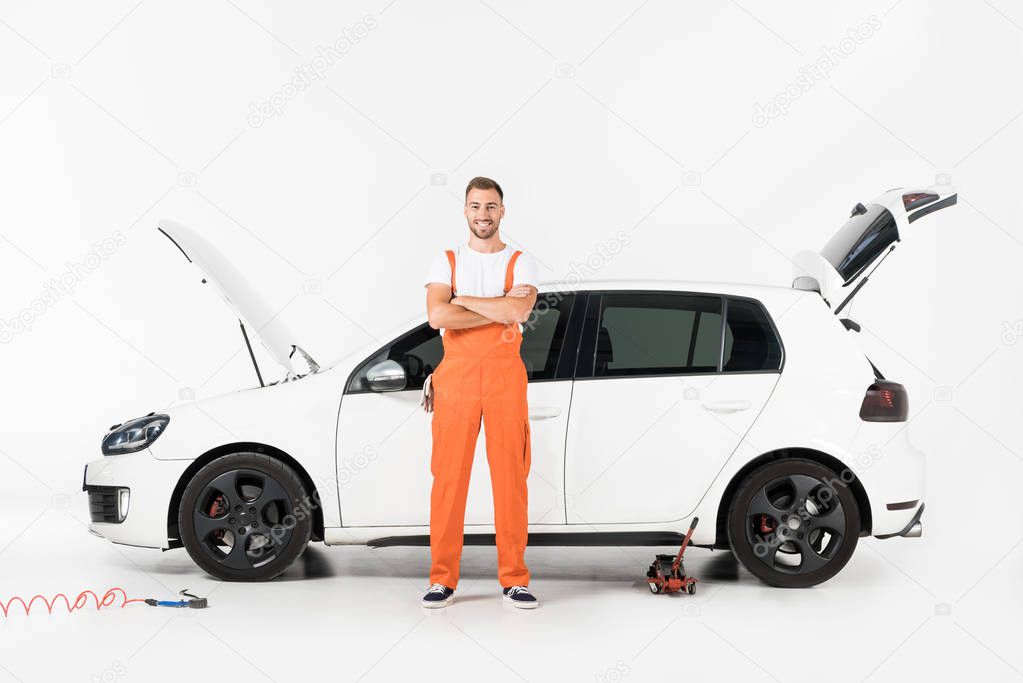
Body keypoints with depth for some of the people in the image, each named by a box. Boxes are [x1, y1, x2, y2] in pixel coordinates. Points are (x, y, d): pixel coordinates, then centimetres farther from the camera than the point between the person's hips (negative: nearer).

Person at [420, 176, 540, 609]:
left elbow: (521, 309, -14)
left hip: (505, 375, 0)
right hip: (456, 375, 0)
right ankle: (443, 580, 5)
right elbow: (438, 316, -10)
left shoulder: (520, 263, 8)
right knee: (449, 476, -1)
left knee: (510, 476, 0)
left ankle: (514, 580, 6)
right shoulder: (446, 262, 9)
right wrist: (501, 311, -9)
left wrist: (464, 301, -7)